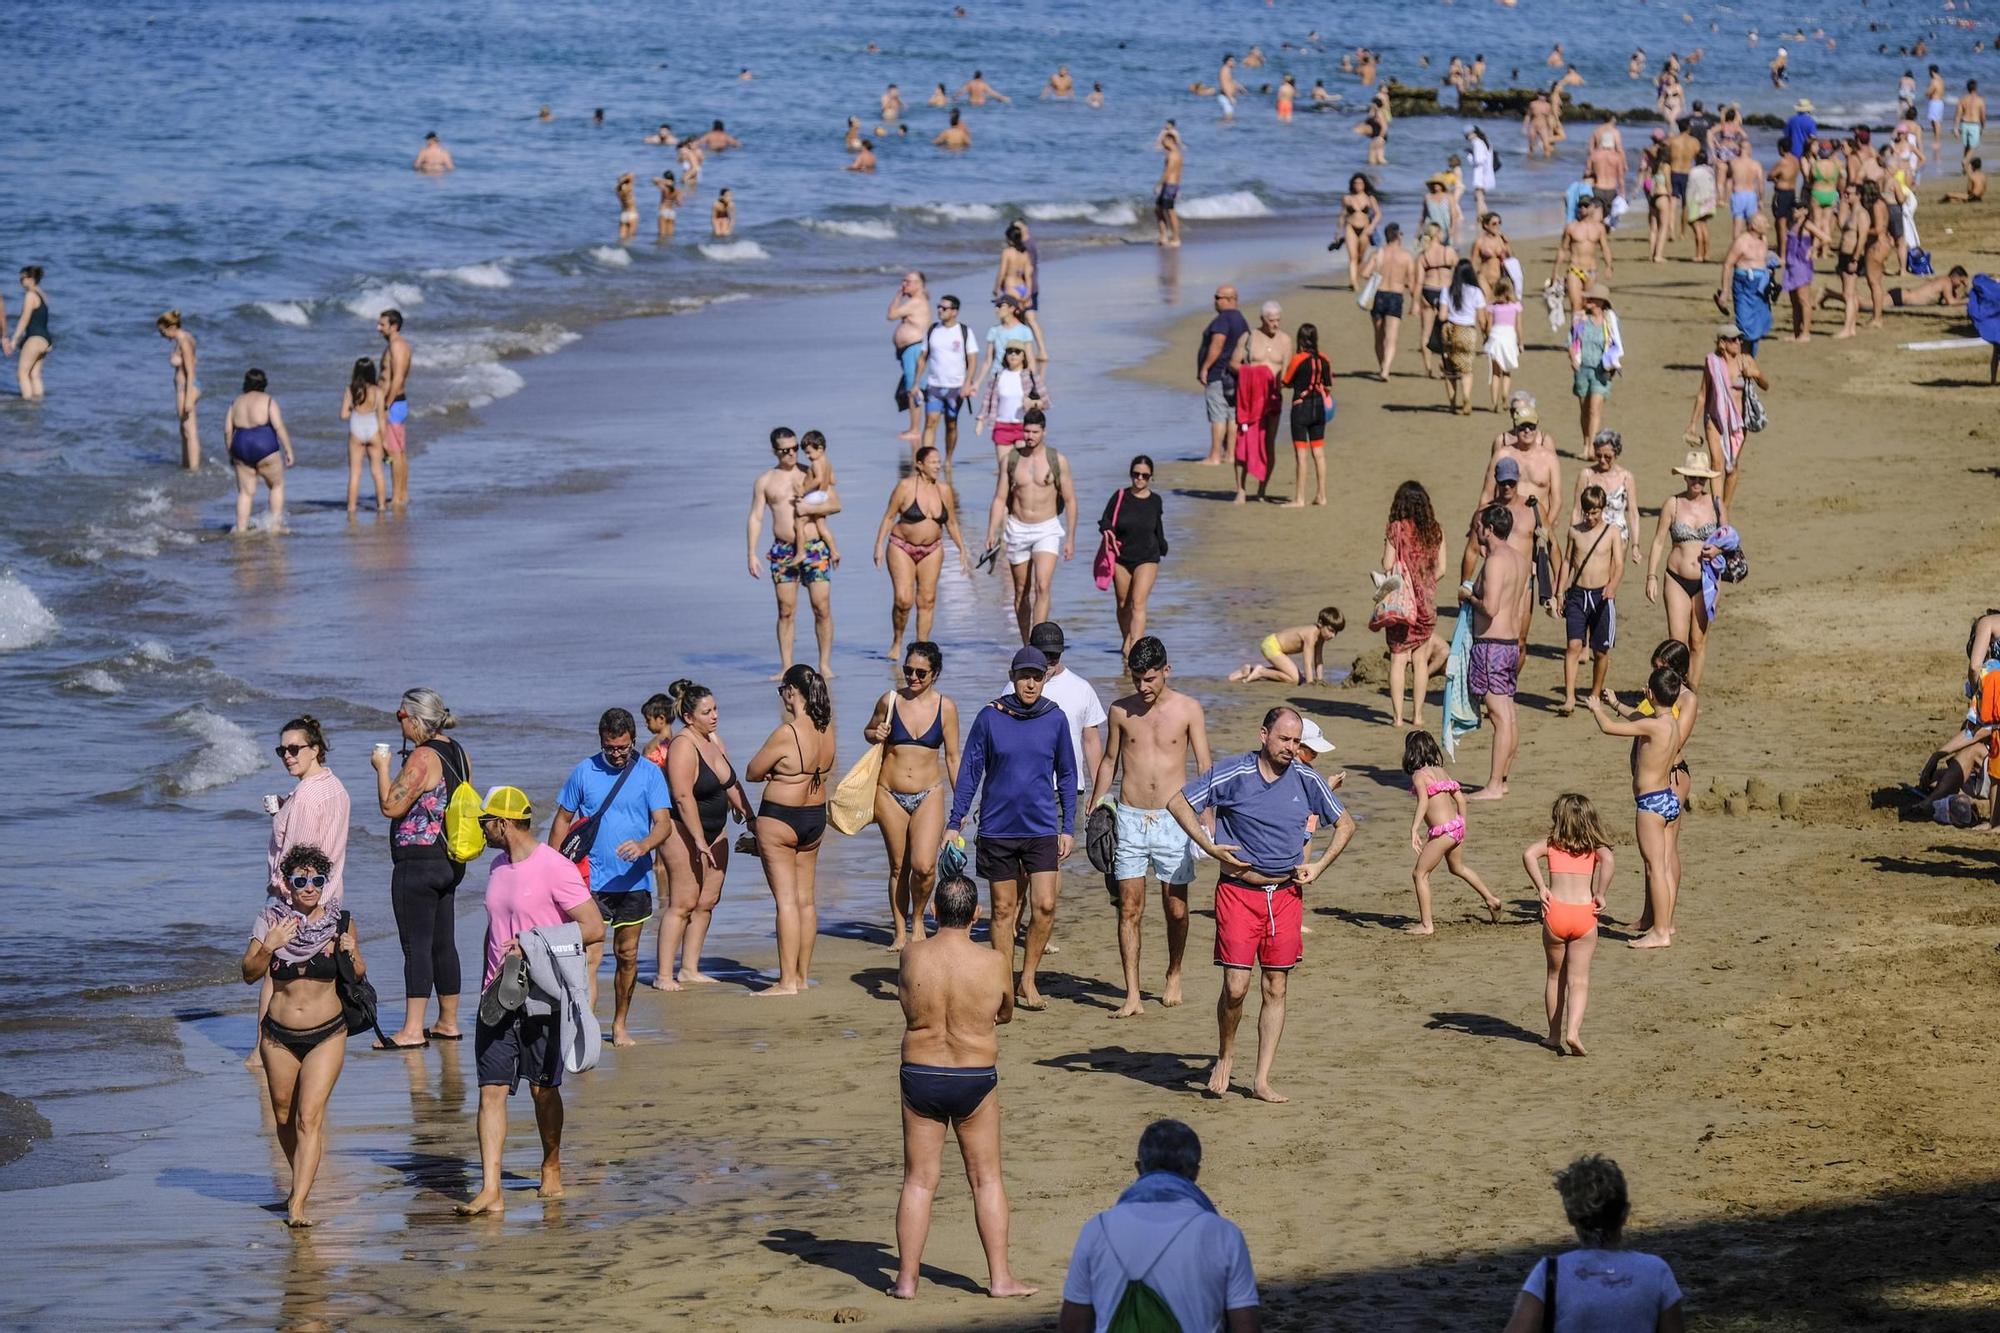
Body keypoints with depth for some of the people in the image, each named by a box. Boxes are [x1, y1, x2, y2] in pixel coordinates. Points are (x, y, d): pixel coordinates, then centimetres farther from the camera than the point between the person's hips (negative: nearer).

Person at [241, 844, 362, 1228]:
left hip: (327, 1034, -2)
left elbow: (359, 975, 6)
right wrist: (268, 947, -23)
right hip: (279, 1035, 2)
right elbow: (250, 975, -6)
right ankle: (300, 1181, 40)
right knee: (284, 1116, 16)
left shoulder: (340, 921, -4)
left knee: (310, 1118, -12)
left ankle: (297, 1206, -15)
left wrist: (351, 956, -15)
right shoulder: (271, 921, -5)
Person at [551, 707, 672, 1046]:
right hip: (590, 879, -1)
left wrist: (643, 845, -28)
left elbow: (664, 824, -8)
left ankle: (620, 1024, 28)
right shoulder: (583, 772, 2)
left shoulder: (650, 774, 0)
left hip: (633, 881, 2)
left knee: (627, 956, 12)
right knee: (590, 956, -12)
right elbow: (562, 821, 8)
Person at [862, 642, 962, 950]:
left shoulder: (946, 708, -1)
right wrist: (876, 735, -8)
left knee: (924, 866, -15)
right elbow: (868, 730, 17)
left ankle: (917, 919, 12)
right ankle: (900, 933, 20)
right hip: (890, 794, 1)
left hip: (929, 795, -1)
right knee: (898, 867, 7)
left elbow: (952, 757, 5)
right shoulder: (890, 701, -1)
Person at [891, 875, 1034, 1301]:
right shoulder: (993, 964, -13)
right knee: (986, 1179, 11)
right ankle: (999, 1277, 11)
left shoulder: (911, 956, -9)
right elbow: (1006, 1014, 7)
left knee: (919, 1180, 9)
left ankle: (906, 1278, 9)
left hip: (919, 1075, 1)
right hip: (975, 1080, -1)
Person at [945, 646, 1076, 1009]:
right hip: (997, 828, -1)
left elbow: (1067, 775, 9)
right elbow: (969, 771, 2)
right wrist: (954, 824, -1)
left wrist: (1067, 828, 7)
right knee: (1003, 910, 6)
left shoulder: (1055, 719, 1)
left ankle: (1028, 980, 8)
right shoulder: (990, 717, -3)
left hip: (1042, 827, 1)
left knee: (1044, 907, -9)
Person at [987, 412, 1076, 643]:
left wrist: (1070, 538, -3)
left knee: (1042, 587, -18)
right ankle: (1026, 645, 19)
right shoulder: (1010, 460, 1)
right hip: (1017, 529, 2)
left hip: (1047, 529, -2)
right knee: (1022, 591, 9)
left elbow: (1070, 500, 1)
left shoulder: (1057, 461, -3)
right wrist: (992, 533, -6)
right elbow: (1000, 499, 4)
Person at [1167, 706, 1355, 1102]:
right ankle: (1225, 1055, 18)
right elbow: (1178, 803, -3)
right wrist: (1210, 848, -10)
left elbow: (1345, 824, 17)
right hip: (1238, 891, -3)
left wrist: (1319, 866, 6)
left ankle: (1262, 1080, 11)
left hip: (1286, 894, 4)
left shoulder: (1307, 780, 4)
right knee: (1235, 986, -9)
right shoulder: (1232, 774, -7)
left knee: (1275, 989, 4)